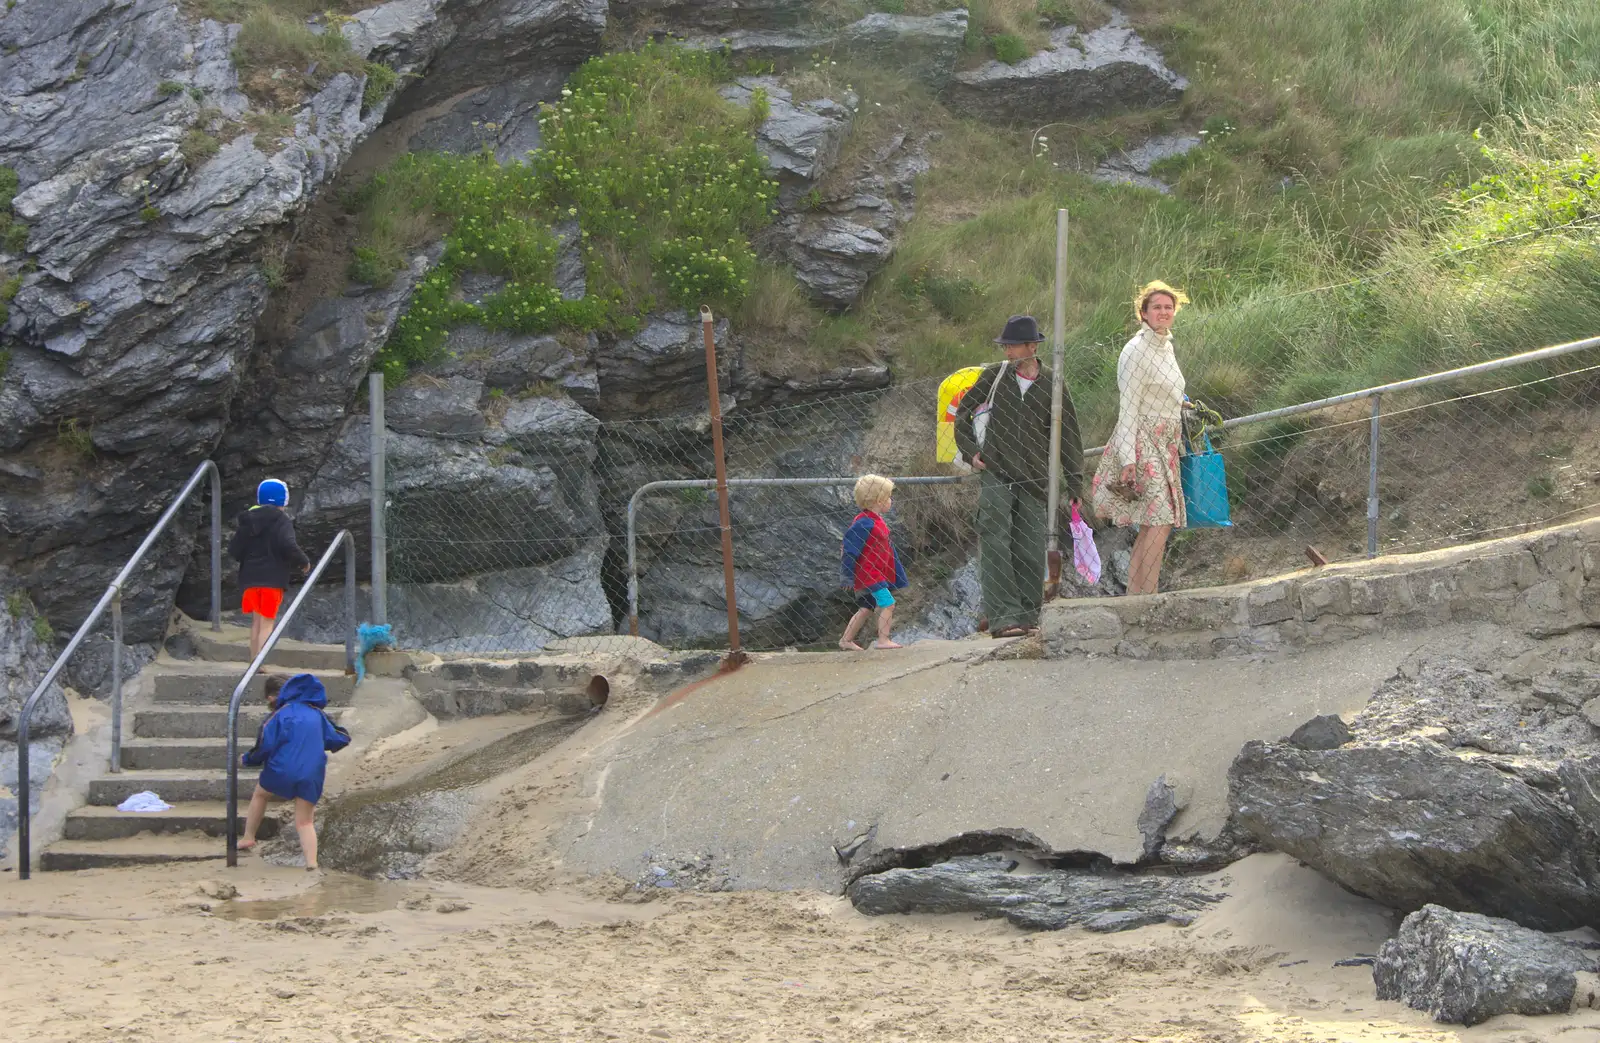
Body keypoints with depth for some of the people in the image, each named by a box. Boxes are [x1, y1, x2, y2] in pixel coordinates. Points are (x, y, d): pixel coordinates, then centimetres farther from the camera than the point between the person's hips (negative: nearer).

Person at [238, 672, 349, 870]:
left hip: (282, 771, -3)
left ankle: (248, 837, 30)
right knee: (305, 822, 8)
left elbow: (264, 748, -10)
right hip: (311, 776, 3)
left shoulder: (279, 715, -5)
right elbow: (339, 739, 11)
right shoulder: (317, 715, 8)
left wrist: (246, 760, 8)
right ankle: (312, 862, -10)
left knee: (260, 794, 29)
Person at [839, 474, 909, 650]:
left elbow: (888, 548, 18)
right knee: (888, 603, -13)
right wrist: (848, 575, -16)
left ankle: (846, 640, 23)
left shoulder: (878, 521, 12)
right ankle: (883, 640, -12)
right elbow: (850, 549, -19)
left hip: (877, 574, 10)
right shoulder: (864, 523, -20)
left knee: (865, 608, 16)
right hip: (868, 574, -10)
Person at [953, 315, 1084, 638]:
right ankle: (1004, 616, -19)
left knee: (1030, 551, 2)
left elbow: (1070, 437, 8)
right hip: (995, 475, -1)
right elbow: (963, 414, 17)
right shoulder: (994, 375, 6)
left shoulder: (1052, 386, 4)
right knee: (996, 545, -14)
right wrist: (971, 451, 4)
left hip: (1034, 479, 1)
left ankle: (1027, 615, 13)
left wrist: (1074, 485, 4)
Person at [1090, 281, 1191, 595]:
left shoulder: (1166, 346, 16)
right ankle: (1149, 599, -16)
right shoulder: (1136, 350, -11)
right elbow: (1128, 408, -14)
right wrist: (1128, 460, -18)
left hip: (1164, 445, 9)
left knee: (1151, 526, 4)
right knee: (1159, 522, -16)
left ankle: (1134, 596, 7)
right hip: (1142, 443, -9)